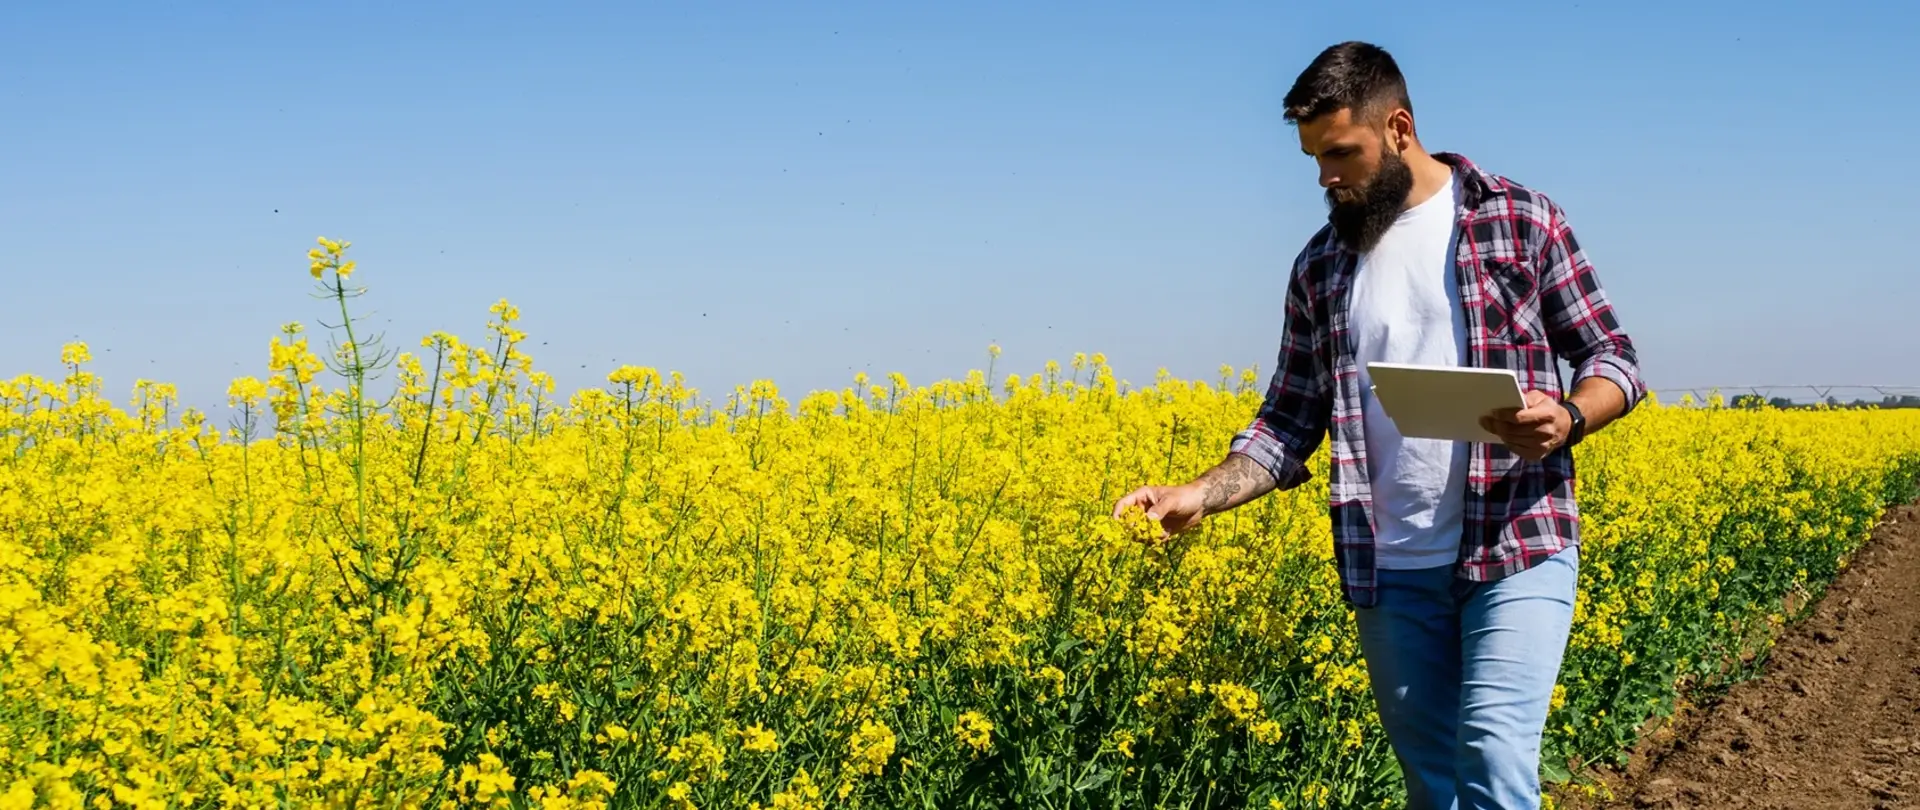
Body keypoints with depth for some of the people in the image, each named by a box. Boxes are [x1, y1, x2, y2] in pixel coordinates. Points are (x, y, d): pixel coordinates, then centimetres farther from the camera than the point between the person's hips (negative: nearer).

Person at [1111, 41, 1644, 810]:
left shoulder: (1521, 219, 0)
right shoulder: (1319, 267, 9)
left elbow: (1612, 358, 3)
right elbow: (1290, 424, 10)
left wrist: (1568, 419, -19)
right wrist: (1199, 495, -7)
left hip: (1518, 547, -4)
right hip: (1391, 569, 4)